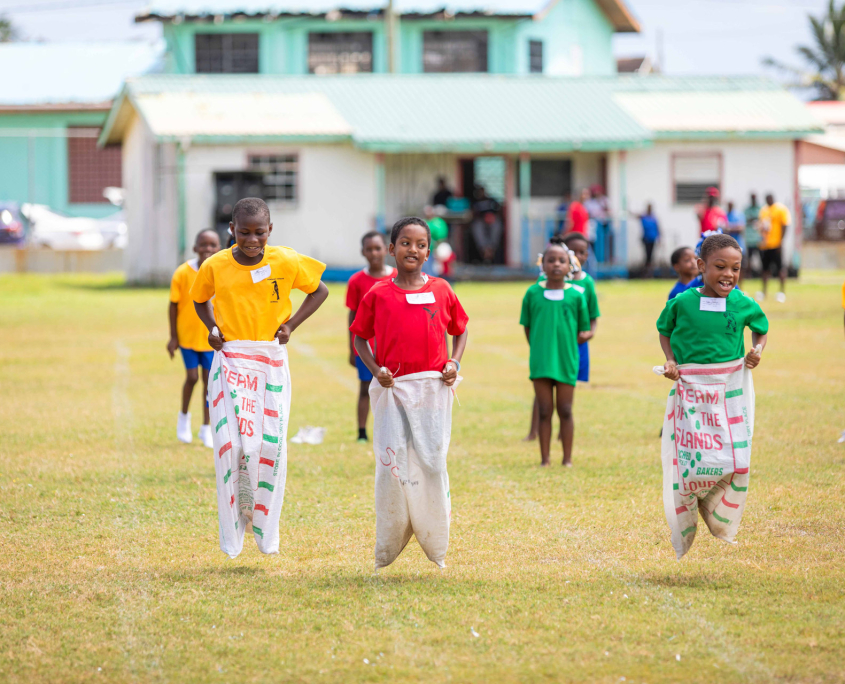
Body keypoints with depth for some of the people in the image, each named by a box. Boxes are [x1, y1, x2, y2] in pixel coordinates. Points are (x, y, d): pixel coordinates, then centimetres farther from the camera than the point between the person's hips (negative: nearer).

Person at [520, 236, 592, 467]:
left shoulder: (576, 295, 0)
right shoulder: (533, 293, 1)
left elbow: (583, 330, 9)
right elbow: (527, 327, 8)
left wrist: (584, 335, -8)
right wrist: (537, 348, 2)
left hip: (566, 360, 0)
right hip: (540, 359, 0)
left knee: (565, 411, 5)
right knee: (544, 411, 5)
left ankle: (567, 459, 13)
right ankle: (545, 459, 11)